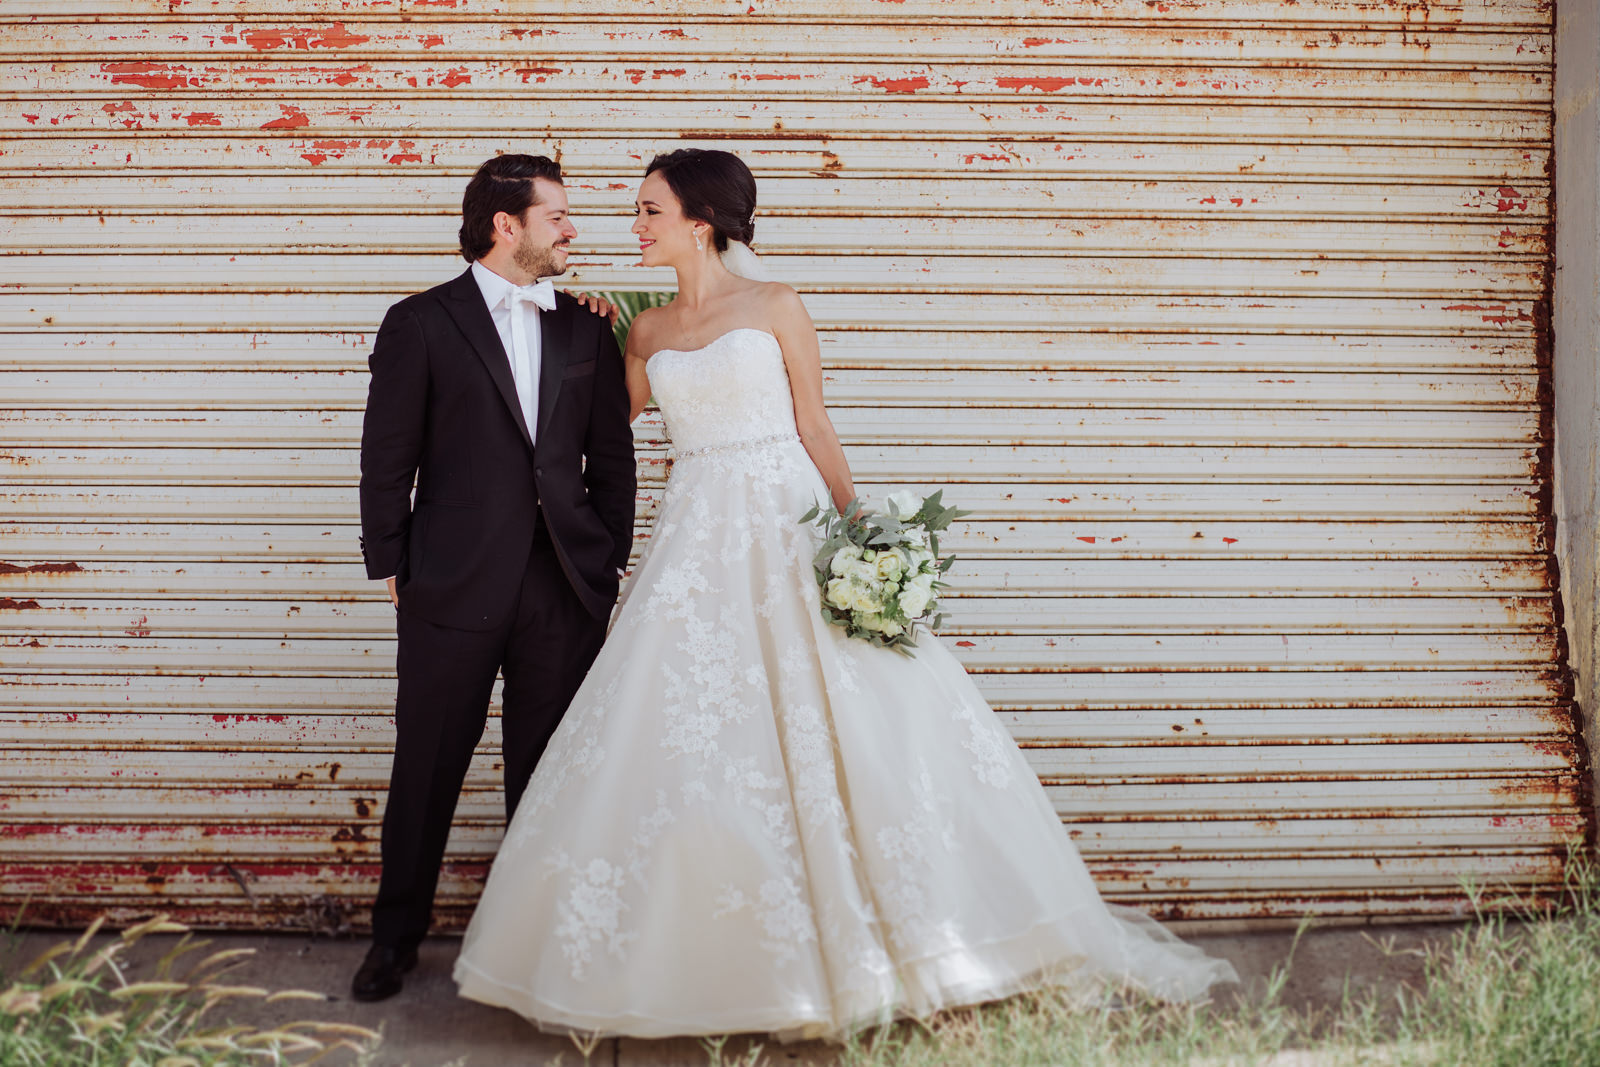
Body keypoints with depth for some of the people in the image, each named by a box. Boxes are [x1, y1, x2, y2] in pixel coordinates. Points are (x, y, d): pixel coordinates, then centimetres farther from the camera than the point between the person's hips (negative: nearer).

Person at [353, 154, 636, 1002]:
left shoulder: (586, 330, 9)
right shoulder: (421, 324, -2)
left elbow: (611, 458, 12)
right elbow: (387, 458, -1)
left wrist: (609, 565, 6)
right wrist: (391, 567, -3)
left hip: (567, 591, 3)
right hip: (452, 590, -3)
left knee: (547, 772, 10)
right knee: (426, 770, 7)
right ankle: (396, 936, 22)